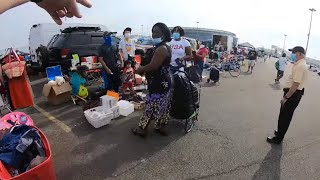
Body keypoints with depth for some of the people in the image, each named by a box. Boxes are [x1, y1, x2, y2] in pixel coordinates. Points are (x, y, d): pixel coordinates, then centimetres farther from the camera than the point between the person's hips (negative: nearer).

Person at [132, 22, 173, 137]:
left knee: (151, 107, 1)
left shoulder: (161, 49, -21)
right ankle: (161, 127, 31)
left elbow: (152, 66, -26)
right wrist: (143, 68, 5)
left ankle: (142, 129, 15)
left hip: (159, 84, -11)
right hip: (164, 82, 11)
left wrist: (140, 69, -9)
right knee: (162, 107, 18)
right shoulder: (163, 47, 13)